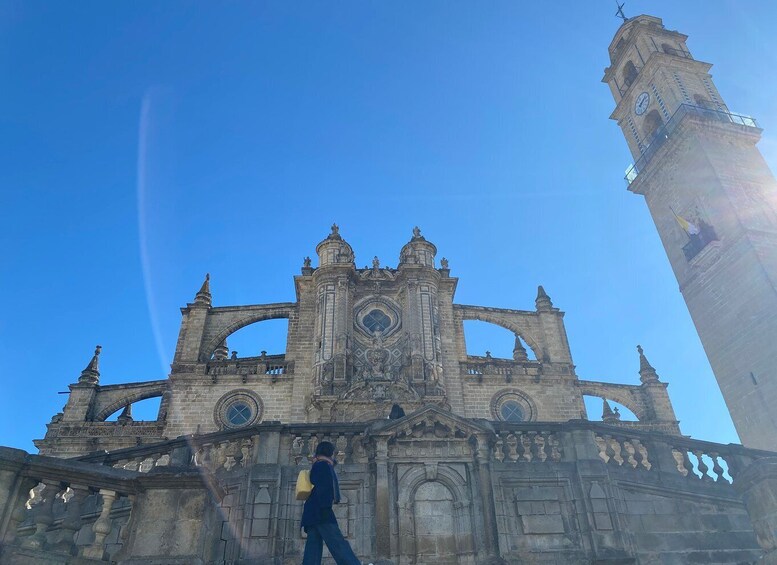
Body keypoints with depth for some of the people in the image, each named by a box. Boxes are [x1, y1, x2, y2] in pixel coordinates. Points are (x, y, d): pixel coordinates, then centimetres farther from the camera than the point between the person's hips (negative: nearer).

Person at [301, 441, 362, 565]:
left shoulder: (317, 466, 26)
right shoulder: (324, 465, -4)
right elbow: (323, 489, -15)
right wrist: (325, 508, -21)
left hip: (312, 512, 10)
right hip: (319, 511, -10)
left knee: (314, 546, 0)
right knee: (337, 543, -16)